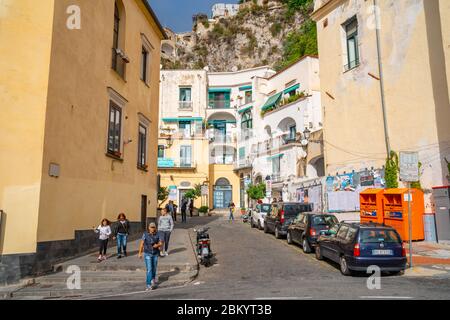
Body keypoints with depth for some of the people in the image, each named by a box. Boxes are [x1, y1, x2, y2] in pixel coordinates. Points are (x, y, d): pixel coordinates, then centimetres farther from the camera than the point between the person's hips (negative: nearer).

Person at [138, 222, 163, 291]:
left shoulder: (157, 235, -3)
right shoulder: (145, 234, -9)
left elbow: (161, 243, 0)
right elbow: (142, 243, -4)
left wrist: (157, 245, -22)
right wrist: (140, 253, -3)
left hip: (155, 254, 3)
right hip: (147, 254, -3)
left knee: (154, 269, 14)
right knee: (149, 269, -11)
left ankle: (153, 281, 38)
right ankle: (149, 285, -9)